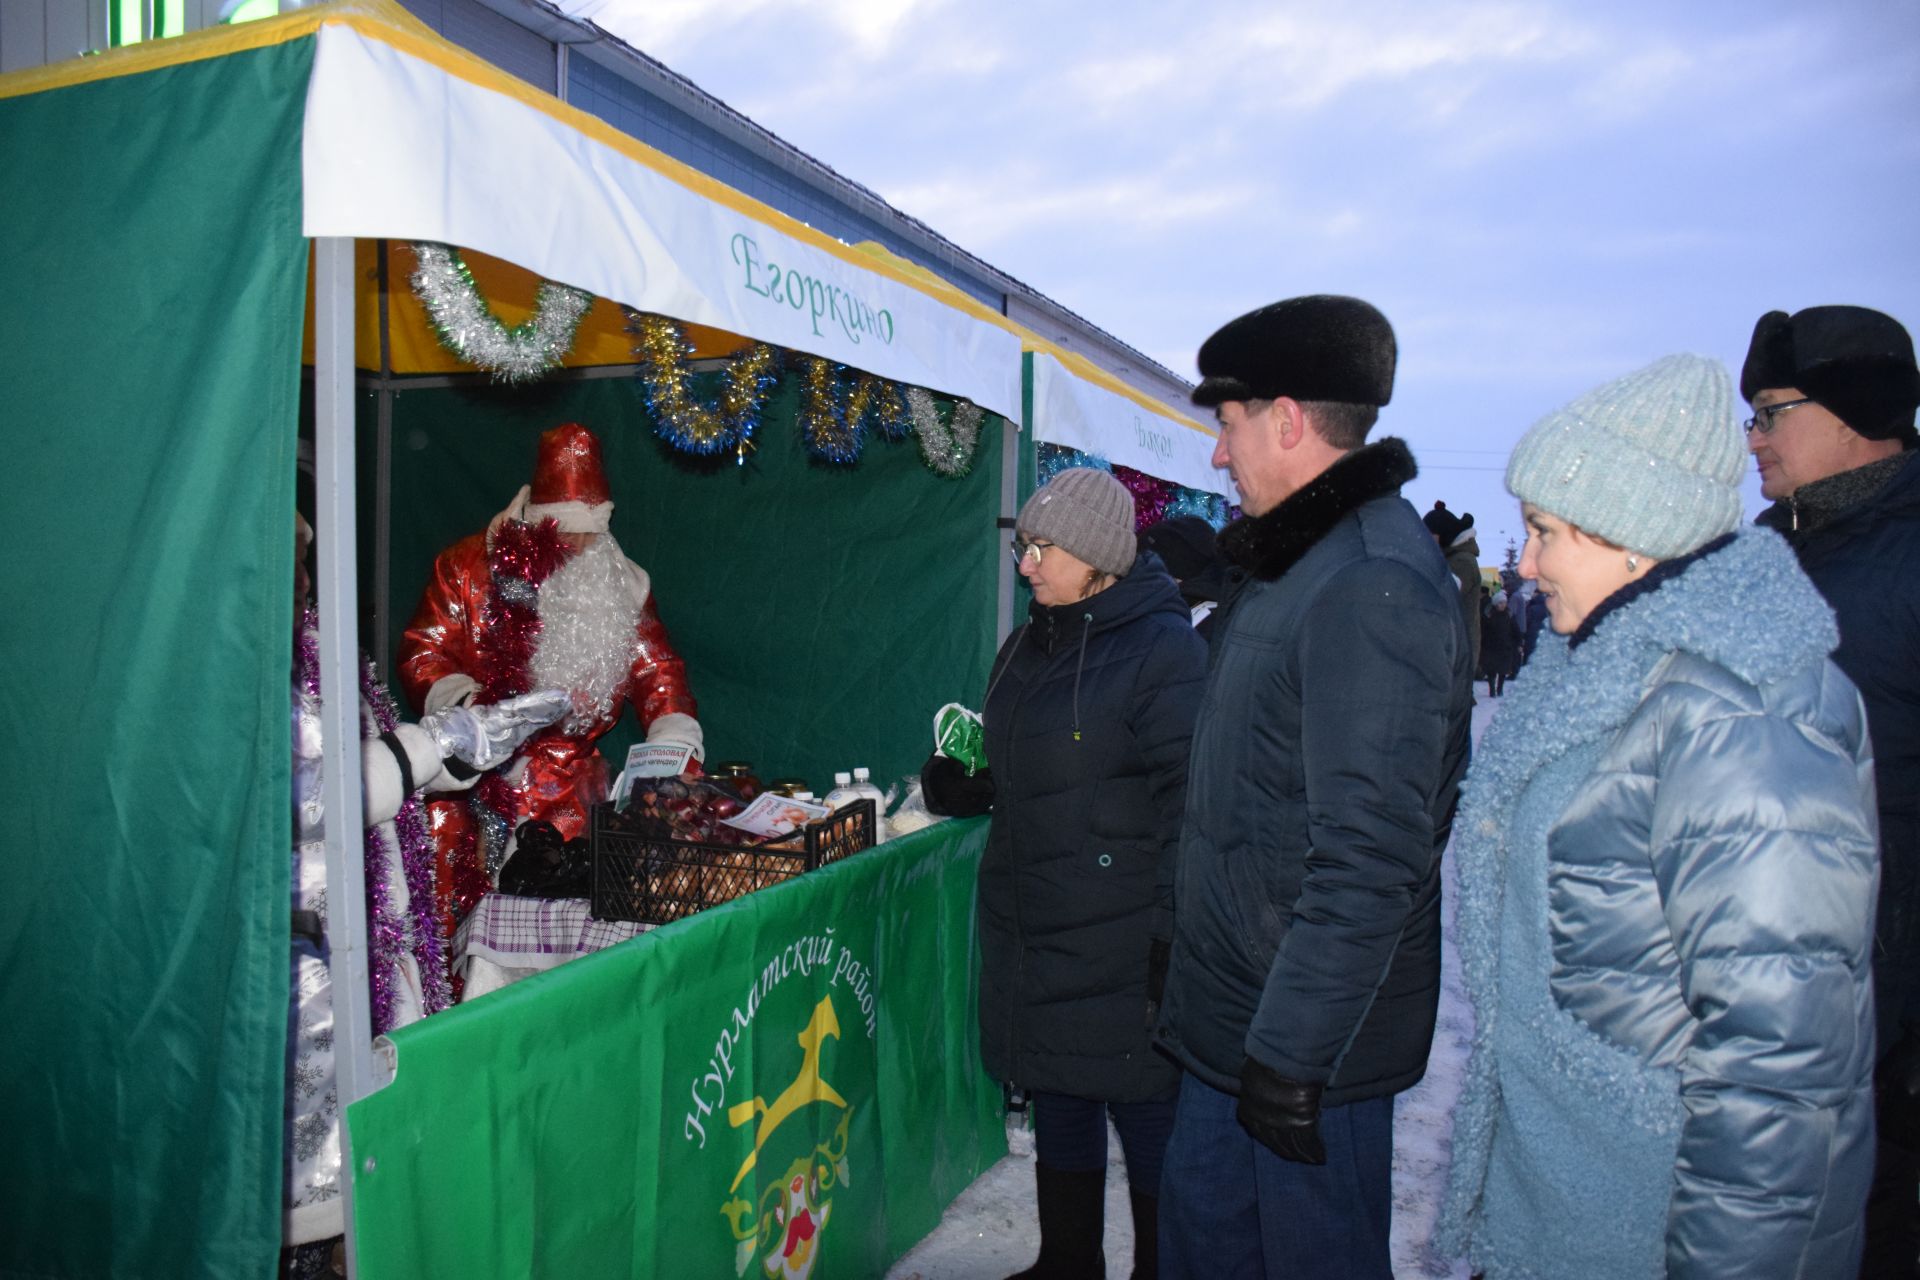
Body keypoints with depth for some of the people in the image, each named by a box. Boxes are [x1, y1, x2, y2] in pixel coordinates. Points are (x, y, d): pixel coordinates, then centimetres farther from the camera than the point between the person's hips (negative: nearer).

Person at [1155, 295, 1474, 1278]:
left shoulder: (1373, 590, -24)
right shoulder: (1301, 562, 10)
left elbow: (1368, 862, -27)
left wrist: (1290, 1055, -23)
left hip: (1309, 1043, -9)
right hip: (1233, 1016, 10)